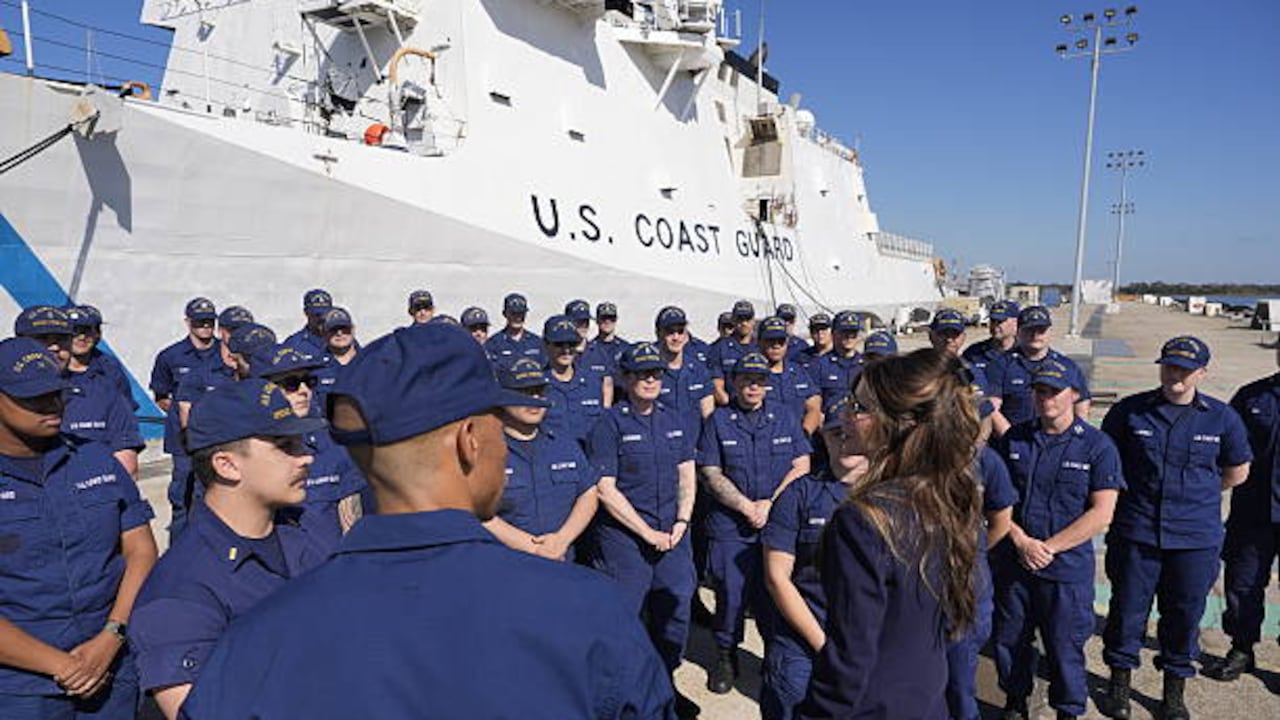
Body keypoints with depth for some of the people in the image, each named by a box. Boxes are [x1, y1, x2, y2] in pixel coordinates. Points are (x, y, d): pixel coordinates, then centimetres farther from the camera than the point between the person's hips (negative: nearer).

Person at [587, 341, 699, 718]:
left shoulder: (674, 421, 9)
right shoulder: (610, 424, -9)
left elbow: (687, 475, 12)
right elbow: (605, 489, -12)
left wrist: (681, 522, -3)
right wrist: (648, 532, -12)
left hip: (672, 535, 6)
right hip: (624, 537, -5)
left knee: (675, 613, 13)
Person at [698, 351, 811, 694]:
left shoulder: (785, 416, 8)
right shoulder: (718, 420, 3)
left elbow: (801, 466, 3)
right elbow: (711, 474, -1)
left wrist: (770, 504, -8)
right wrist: (747, 507, -11)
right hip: (730, 525, -1)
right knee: (730, 593, 1)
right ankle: (725, 656, 23)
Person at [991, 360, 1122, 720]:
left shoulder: (1098, 446, -6)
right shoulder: (1014, 438, 3)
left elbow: (1101, 514, -10)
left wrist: (1048, 547, -14)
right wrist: (1021, 541, -11)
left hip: (1068, 567, -3)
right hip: (1011, 562, 3)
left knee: (1065, 647, 7)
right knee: (1010, 639, 15)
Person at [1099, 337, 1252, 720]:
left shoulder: (1222, 417, 1)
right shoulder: (1129, 410, -2)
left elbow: (1237, 472, 15)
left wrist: (1195, 490, 13)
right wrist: (1134, 490, 6)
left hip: (1196, 538, 1)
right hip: (1135, 532, -1)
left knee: (1185, 614, 11)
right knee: (1127, 609, 8)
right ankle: (1119, 680, 28)